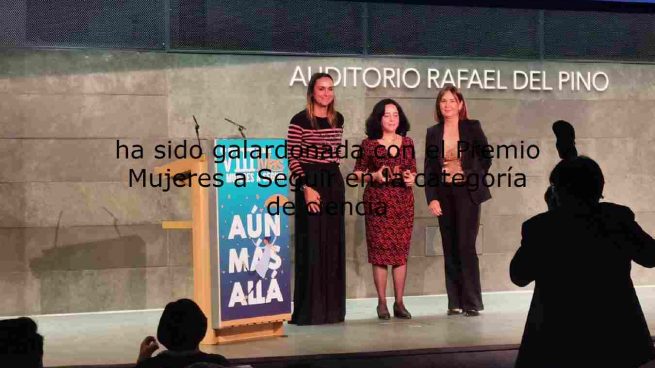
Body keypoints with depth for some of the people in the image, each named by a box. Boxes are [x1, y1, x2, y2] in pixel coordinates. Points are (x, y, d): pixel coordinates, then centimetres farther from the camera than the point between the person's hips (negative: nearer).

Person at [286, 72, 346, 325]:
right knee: (311, 246, -5)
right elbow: (291, 157, -11)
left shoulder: (338, 119, 10)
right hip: (310, 184, -6)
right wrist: (306, 188, -18)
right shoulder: (300, 121, -8)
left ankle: (332, 308, 16)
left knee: (334, 245, 8)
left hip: (334, 183, 6)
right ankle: (309, 310, 1)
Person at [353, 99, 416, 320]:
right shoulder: (369, 144, 1)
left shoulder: (407, 142, 11)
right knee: (380, 251, -3)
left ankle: (399, 303, 8)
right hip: (378, 201, -3)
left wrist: (412, 178, -4)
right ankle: (382, 303, 4)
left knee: (401, 251, 2)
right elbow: (358, 173, 4)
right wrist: (374, 176, -14)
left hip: (403, 201, 3)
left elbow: (414, 170, 18)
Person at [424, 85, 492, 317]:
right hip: (444, 194, 3)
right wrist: (432, 198, -3)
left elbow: (486, 158, 4)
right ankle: (455, 302, 9)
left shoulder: (472, 128, 0)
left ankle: (472, 303, -2)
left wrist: (475, 179, -6)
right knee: (450, 249, 4)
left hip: (467, 193, -3)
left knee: (466, 246, -8)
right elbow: (429, 168, 6)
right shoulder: (433, 133, 7)